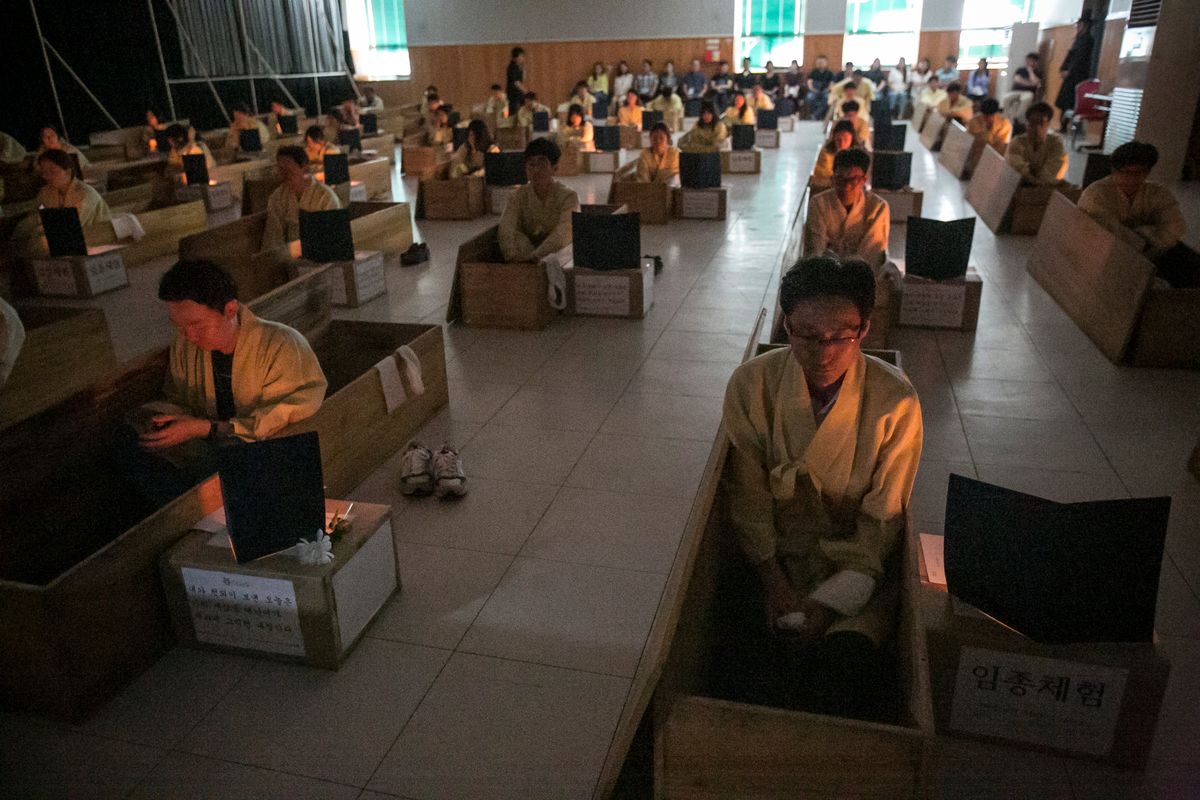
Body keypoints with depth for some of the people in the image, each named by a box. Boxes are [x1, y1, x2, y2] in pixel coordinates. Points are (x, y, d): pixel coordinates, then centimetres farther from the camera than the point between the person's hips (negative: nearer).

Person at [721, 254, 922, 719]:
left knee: (850, 661, -26)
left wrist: (831, 601, -17)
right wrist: (774, 584, -13)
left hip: (857, 565, 0)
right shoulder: (752, 384, -10)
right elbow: (748, 496, -4)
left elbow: (882, 519, -8)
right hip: (774, 560, 1)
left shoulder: (895, 402, -13)